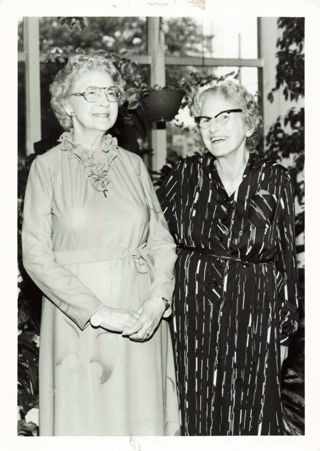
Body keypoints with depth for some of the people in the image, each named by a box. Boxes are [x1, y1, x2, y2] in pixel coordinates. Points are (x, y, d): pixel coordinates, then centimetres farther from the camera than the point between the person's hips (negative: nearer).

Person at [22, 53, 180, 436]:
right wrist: (99, 312, -16)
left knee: (142, 418, 10)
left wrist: (157, 300, -13)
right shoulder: (48, 167, -3)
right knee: (83, 418, 7)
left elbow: (162, 241, 5)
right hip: (77, 320, -3)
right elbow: (36, 256, -9)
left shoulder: (133, 164, 7)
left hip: (142, 317, 3)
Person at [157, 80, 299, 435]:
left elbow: (286, 258, 2)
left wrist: (285, 328, 2)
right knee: (196, 415, 11)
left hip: (254, 319, -1)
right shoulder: (187, 174, 0)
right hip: (192, 317, 1)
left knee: (251, 418, 9)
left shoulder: (274, 180, -2)